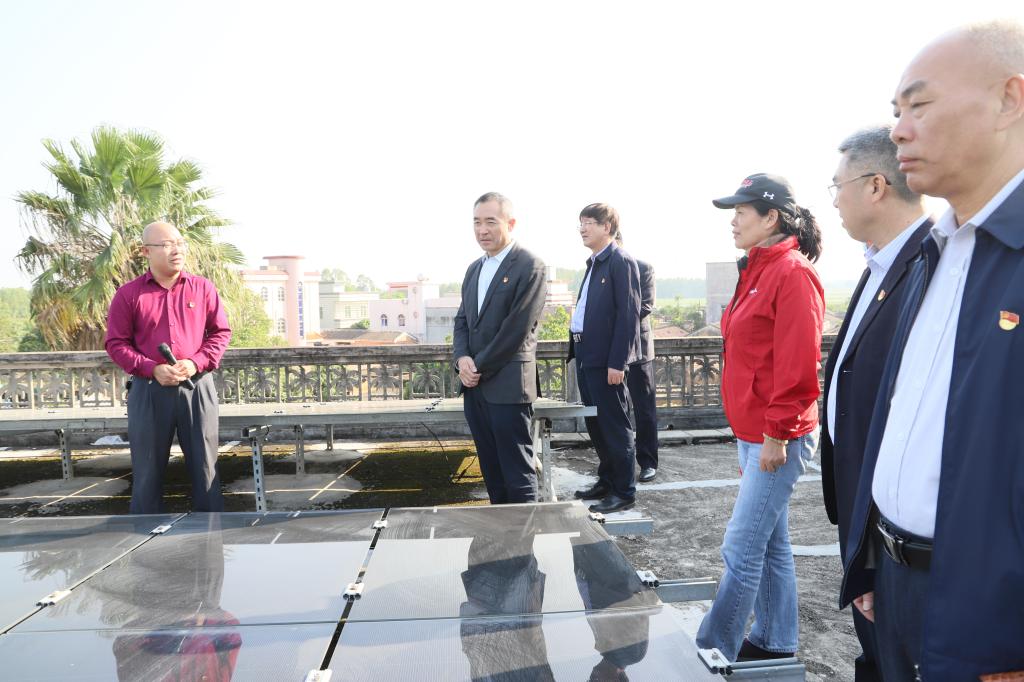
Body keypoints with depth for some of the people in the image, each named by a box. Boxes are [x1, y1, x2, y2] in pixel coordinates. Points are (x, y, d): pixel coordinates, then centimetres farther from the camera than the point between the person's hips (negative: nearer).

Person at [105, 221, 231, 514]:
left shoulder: (203, 287, 4)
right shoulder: (128, 294, 1)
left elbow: (221, 331, 7)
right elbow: (116, 343, 3)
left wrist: (197, 362, -9)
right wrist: (152, 369, -12)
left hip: (197, 387, 1)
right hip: (149, 390, 0)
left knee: (204, 464, 7)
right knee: (147, 469, 8)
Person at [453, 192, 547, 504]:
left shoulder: (529, 266, -9)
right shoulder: (474, 268, 16)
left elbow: (517, 328, -15)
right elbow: (462, 320, 17)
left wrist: (480, 367, -11)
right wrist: (462, 359, -3)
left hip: (508, 385, -7)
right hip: (474, 385, 7)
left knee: (517, 471, 0)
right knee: (490, 469, 13)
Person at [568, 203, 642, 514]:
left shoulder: (621, 262, -11)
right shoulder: (593, 263, 16)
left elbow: (629, 314, -17)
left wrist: (617, 362, -20)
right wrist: (578, 349, 14)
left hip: (605, 359, -9)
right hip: (586, 356, 9)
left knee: (614, 426, 1)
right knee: (595, 424, 17)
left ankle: (624, 492, 13)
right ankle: (607, 480, 31)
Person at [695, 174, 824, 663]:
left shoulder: (792, 274, -15)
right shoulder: (757, 270, 13)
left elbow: (798, 365, -20)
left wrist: (776, 434, -18)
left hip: (776, 438, -10)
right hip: (753, 433, 10)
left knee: (741, 550, -2)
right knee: (770, 544, 18)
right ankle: (774, 645, 32)